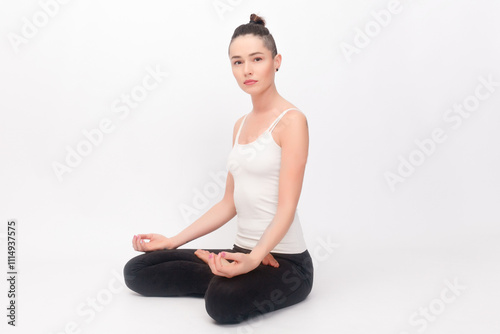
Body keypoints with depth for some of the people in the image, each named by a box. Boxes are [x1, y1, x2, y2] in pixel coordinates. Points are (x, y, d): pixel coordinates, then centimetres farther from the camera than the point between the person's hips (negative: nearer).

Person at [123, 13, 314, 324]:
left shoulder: (291, 120, -11)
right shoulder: (241, 125, 12)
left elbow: (286, 207, -18)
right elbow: (230, 203, 13)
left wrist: (254, 259, -33)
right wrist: (173, 241, 11)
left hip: (284, 261, -7)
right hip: (243, 253, 7)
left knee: (223, 302, -38)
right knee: (137, 271, 0)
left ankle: (228, 283, -6)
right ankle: (229, 277, 0)